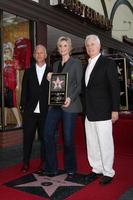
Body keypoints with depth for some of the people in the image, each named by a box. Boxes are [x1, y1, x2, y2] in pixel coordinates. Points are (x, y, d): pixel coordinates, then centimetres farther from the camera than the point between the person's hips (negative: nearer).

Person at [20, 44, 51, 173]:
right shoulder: (28, 72, 9)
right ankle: (26, 163, 20)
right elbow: (24, 91, 7)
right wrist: (23, 107, 1)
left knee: (44, 138, 9)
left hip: (46, 112, -1)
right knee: (27, 138, 6)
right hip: (30, 111, 1)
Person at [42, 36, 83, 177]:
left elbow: (79, 85, -3)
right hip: (55, 104, 5)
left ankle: (70, 168, 20)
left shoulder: (76, 63, 2)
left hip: (69, 104, -5)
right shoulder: (55, 64, 18)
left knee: (68, 137, -1)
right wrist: (50, 79, 1)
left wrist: (70, 98, -18)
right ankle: (51, 168, 12)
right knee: (47, 134, -3)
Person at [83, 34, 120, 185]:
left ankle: (108, 172, 17)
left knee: (105, 143, 2)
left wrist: (115, 110, -13)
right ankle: (97, 169, 27)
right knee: (92, 143, 13)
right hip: (89, 113, 7)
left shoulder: (108, 63, -5)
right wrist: (85, 109, 10)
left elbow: (115, 87, -9)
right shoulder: (87, 65, 15)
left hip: (102, 112, -6)